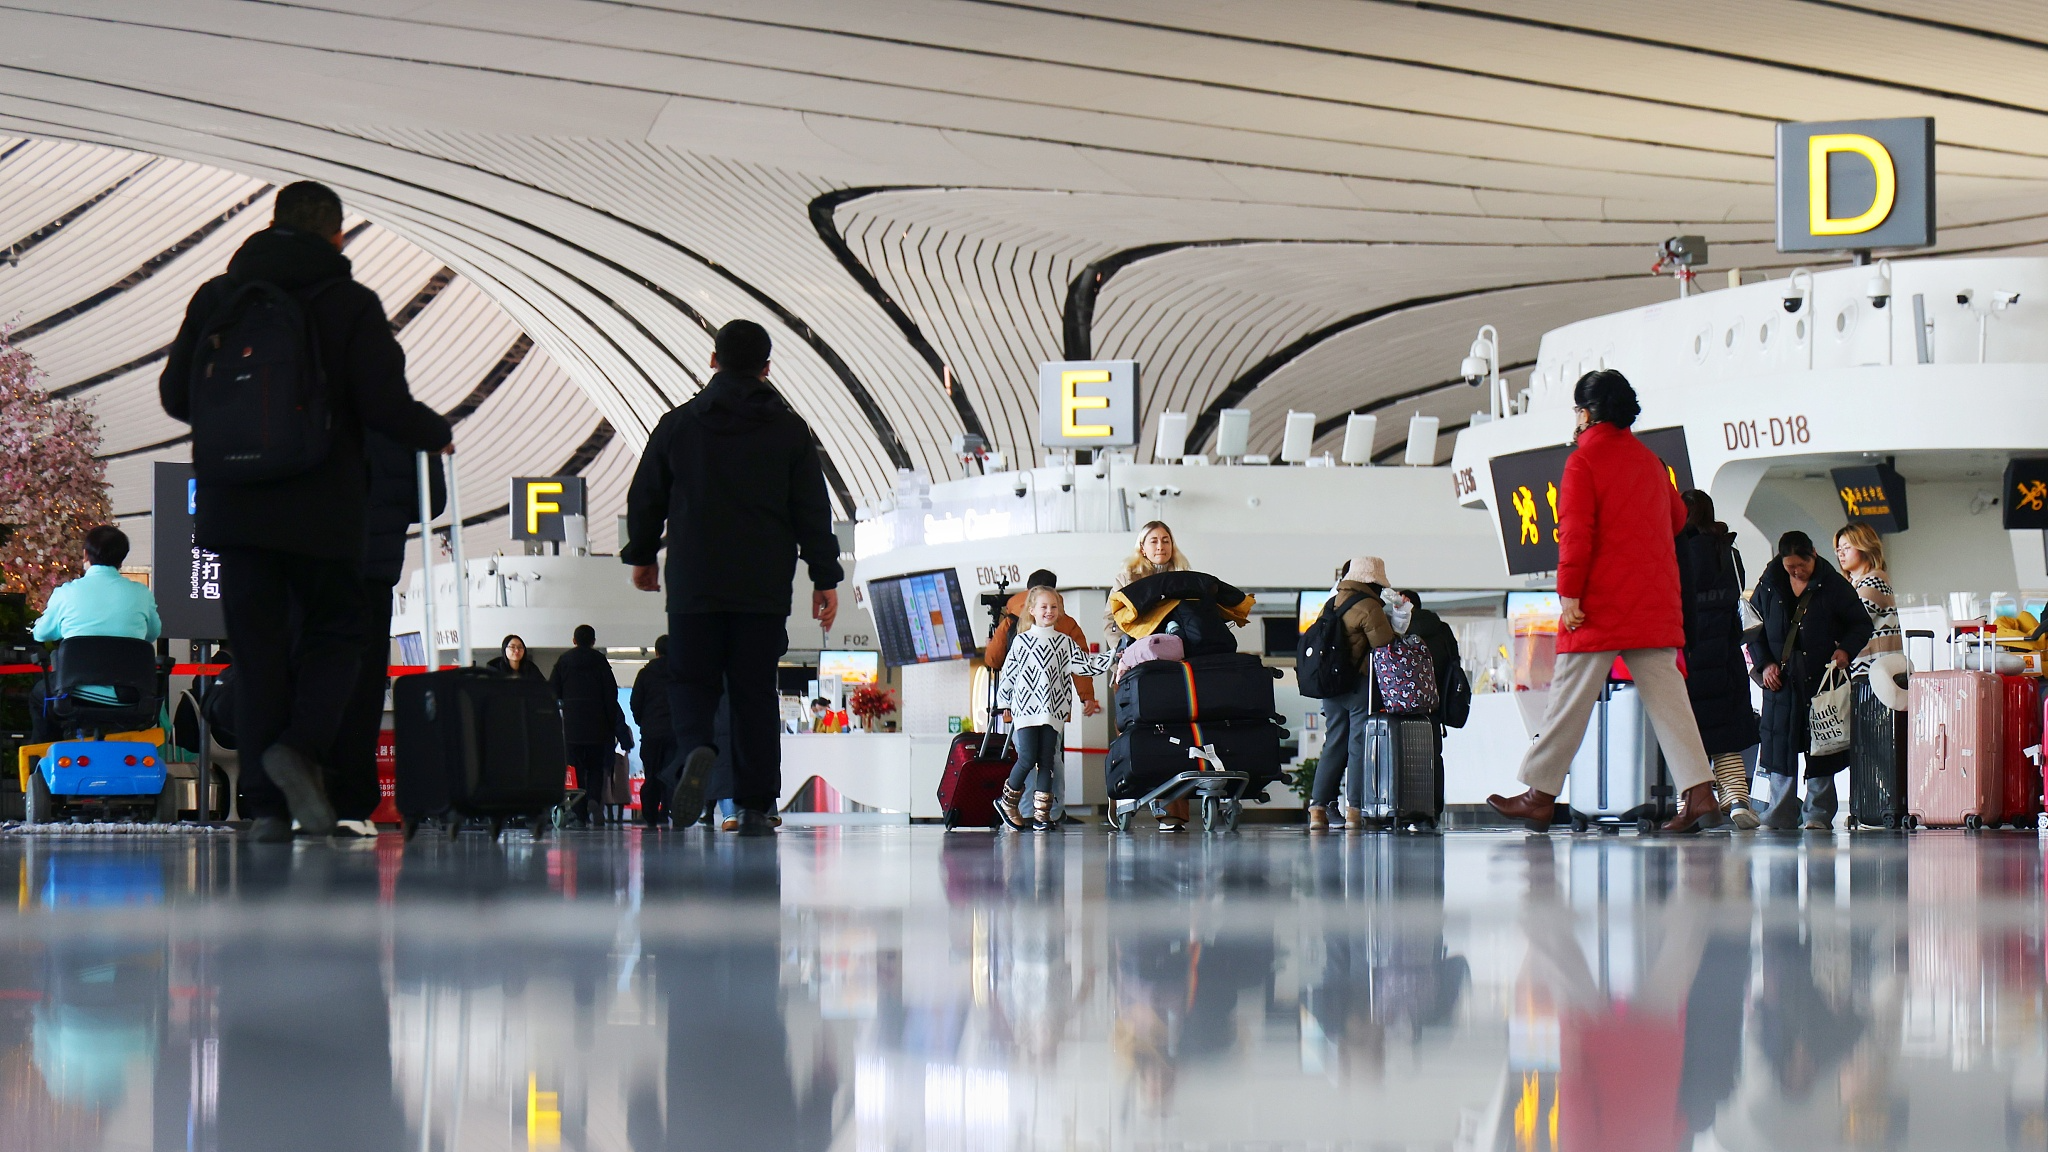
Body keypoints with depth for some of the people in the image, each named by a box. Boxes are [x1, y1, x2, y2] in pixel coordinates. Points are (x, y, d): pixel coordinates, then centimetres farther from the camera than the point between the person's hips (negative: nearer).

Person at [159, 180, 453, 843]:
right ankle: (300, 745, -16)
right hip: (323, 509, -2)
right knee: (333, 634, 11)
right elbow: (386, 407, -8)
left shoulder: (216, 297, 7)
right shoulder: (351, 305, -2)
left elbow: (176, 395, 10)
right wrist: (439, 435, 13)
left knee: (257, 648, 6)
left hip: (235, 507, 3)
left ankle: (266, 802, -1)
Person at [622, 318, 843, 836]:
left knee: (691, 679, 7)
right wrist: (825, 579, 7)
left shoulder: (677, 425, 4)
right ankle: (754, 807, 1)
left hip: (694, 585, 0)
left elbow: (645, 499, 11)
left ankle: (697, 748, -26)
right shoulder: (790, 430, 3)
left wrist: (642, 556, 27)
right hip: (765, 586, 0)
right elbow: (813, 511, 2)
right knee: (756, 690, 5)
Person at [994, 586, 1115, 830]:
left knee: (1047, 761, 0)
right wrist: (1004, 704, 9)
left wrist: (1111, 657, -2)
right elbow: (1008, 673, 9)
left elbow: (1086, 664, 8)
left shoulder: (1065, 643, 10)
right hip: (1026, 707, -2)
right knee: (1028, 758, -10)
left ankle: (1041, 814, 2)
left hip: (1053, 710, 2)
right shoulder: (1021, 641, 5)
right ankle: (1007, 802, 9)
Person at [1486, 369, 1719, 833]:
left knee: (1571, 699, -1)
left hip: (1602, 604, -6)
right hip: (1656, 601, 6)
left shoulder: (1584, 461, -6)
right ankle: (1698, 790, -8)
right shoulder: (1649, 460, 14)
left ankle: (1541, 795, 4)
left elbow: (1576, 533, -15)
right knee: (1666, 695, 3)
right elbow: (1677, 518, 25)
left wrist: (1569, 592, -15)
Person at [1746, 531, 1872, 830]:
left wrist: (1845, 649, -13)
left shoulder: (1833, 585, -2)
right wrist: (1764, 663, 1)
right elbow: (1754, 627, 13)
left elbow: (1862, 624, 5)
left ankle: (1818, 814, 7)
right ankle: (1780, 815, 6)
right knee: (1779, 746, 1)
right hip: (1780, 679, 2)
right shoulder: (1769, 585, 4)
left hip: (1822, 678, -2)